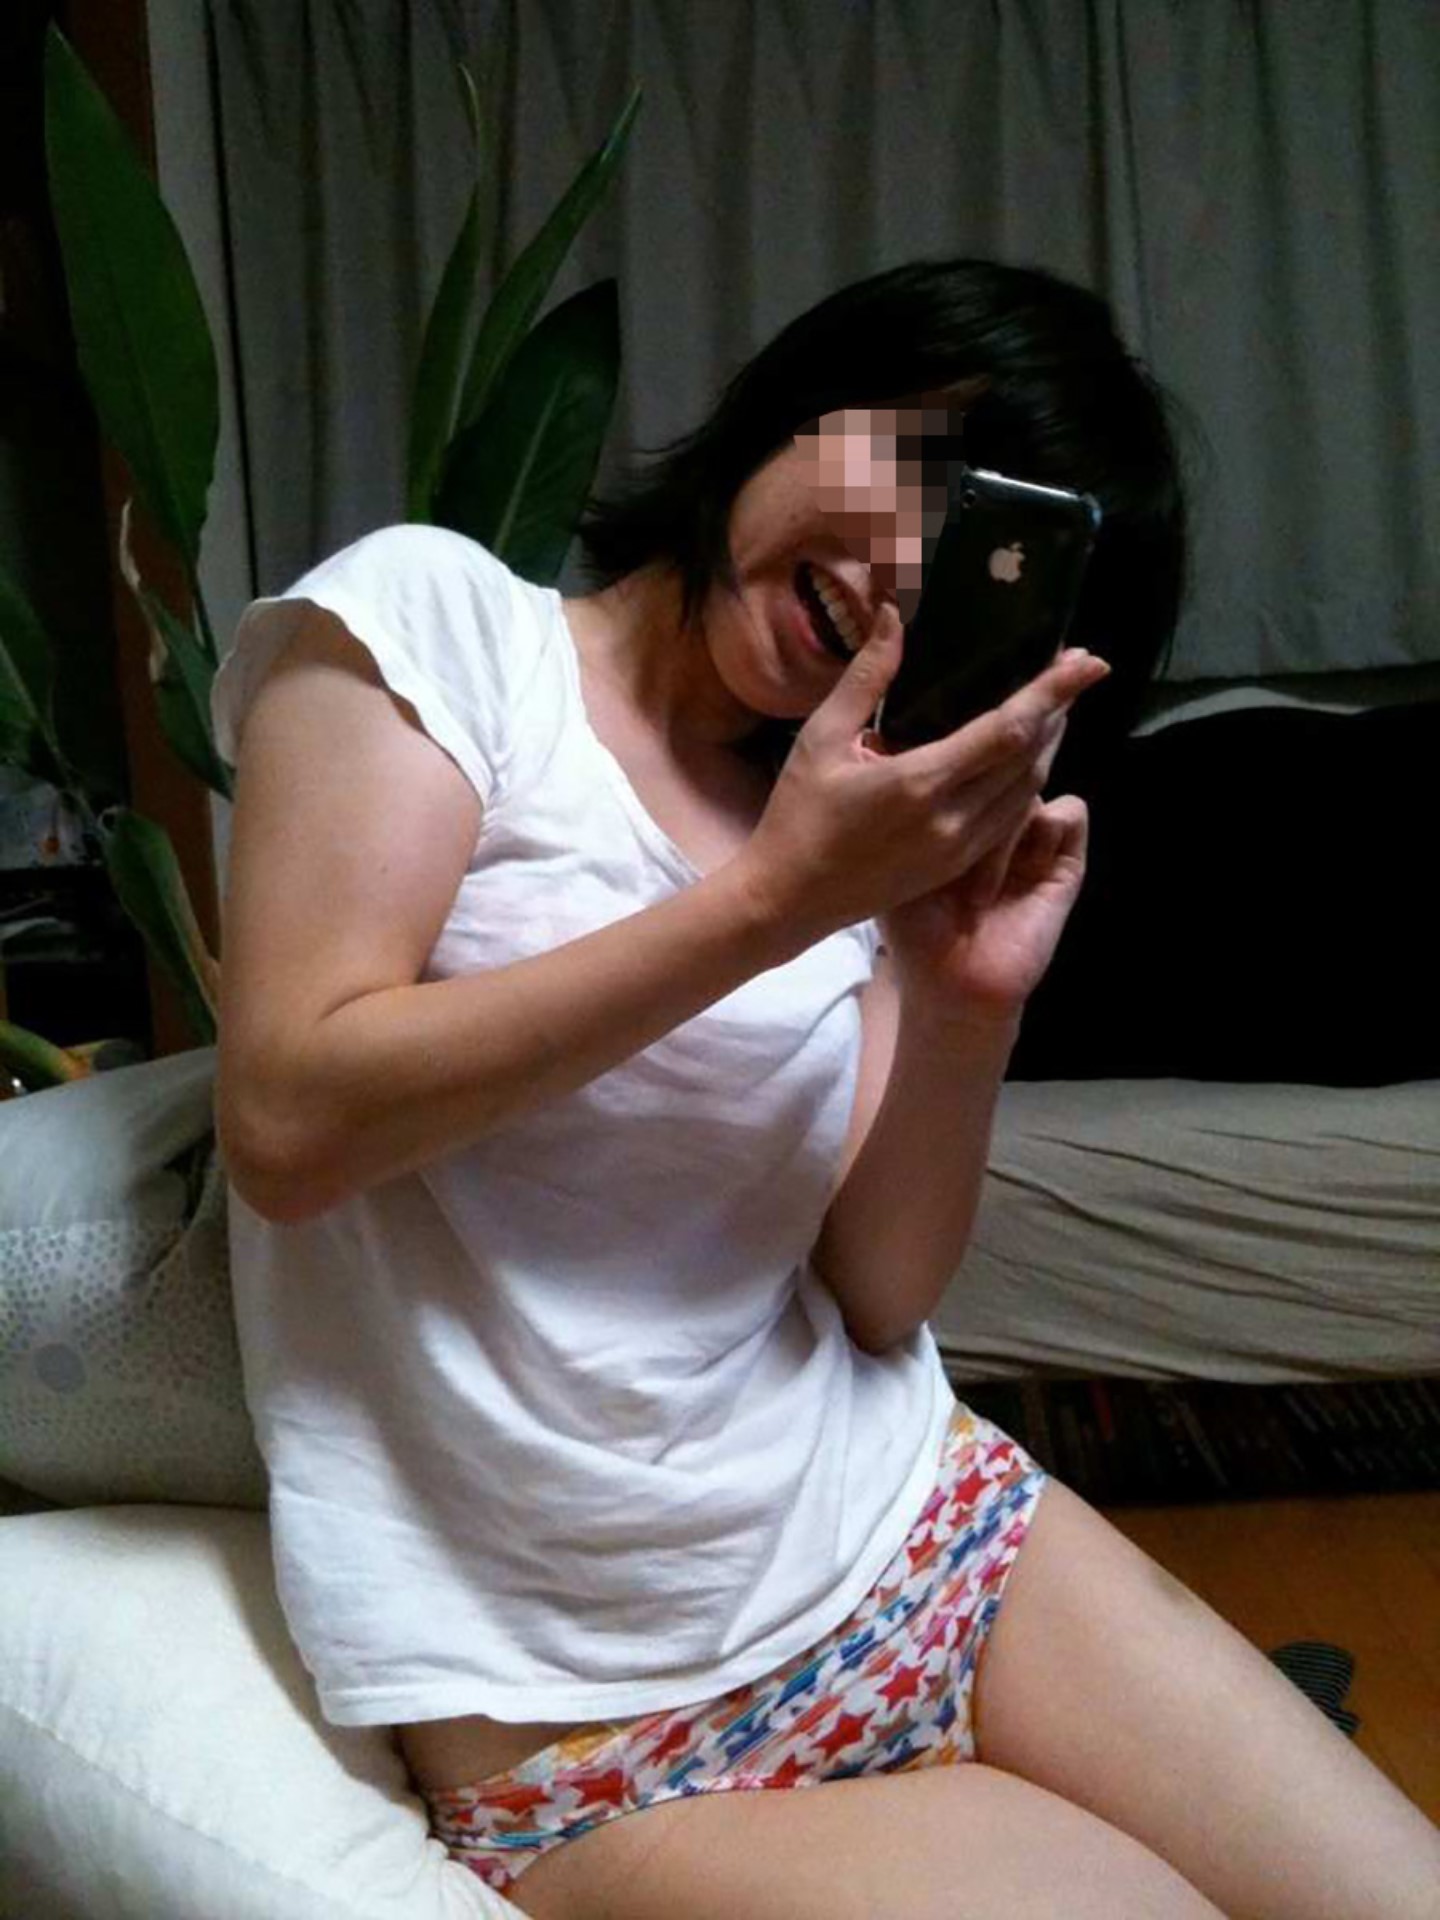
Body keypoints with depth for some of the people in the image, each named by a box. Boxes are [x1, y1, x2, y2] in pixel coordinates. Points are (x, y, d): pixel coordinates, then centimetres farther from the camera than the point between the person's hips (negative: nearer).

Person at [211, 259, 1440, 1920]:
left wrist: (969, 1006, -17)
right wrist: (776, 900, -21)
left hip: (926, 1536, 5)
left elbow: (881, 1296, 0)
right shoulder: (431, 614, -5)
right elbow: (288, 1128, -16)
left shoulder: (867, 806, 8)